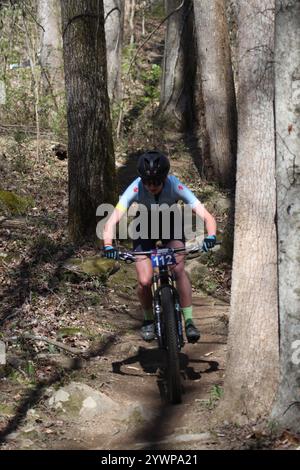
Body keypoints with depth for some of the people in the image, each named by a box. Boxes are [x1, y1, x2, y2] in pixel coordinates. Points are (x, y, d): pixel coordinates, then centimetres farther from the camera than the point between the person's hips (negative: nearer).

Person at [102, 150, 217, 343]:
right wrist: (108, 246, -58)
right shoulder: (135, 189, -34)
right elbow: (112, 221, -40)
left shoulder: (176, 186, -34)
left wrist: (211, 236, -57)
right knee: (145, 282, -14)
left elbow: (207, 216, -36)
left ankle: (189, 321, -16)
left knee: (179, 268, -26)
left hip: (171, 224, 0)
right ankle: (148, 320, 14)